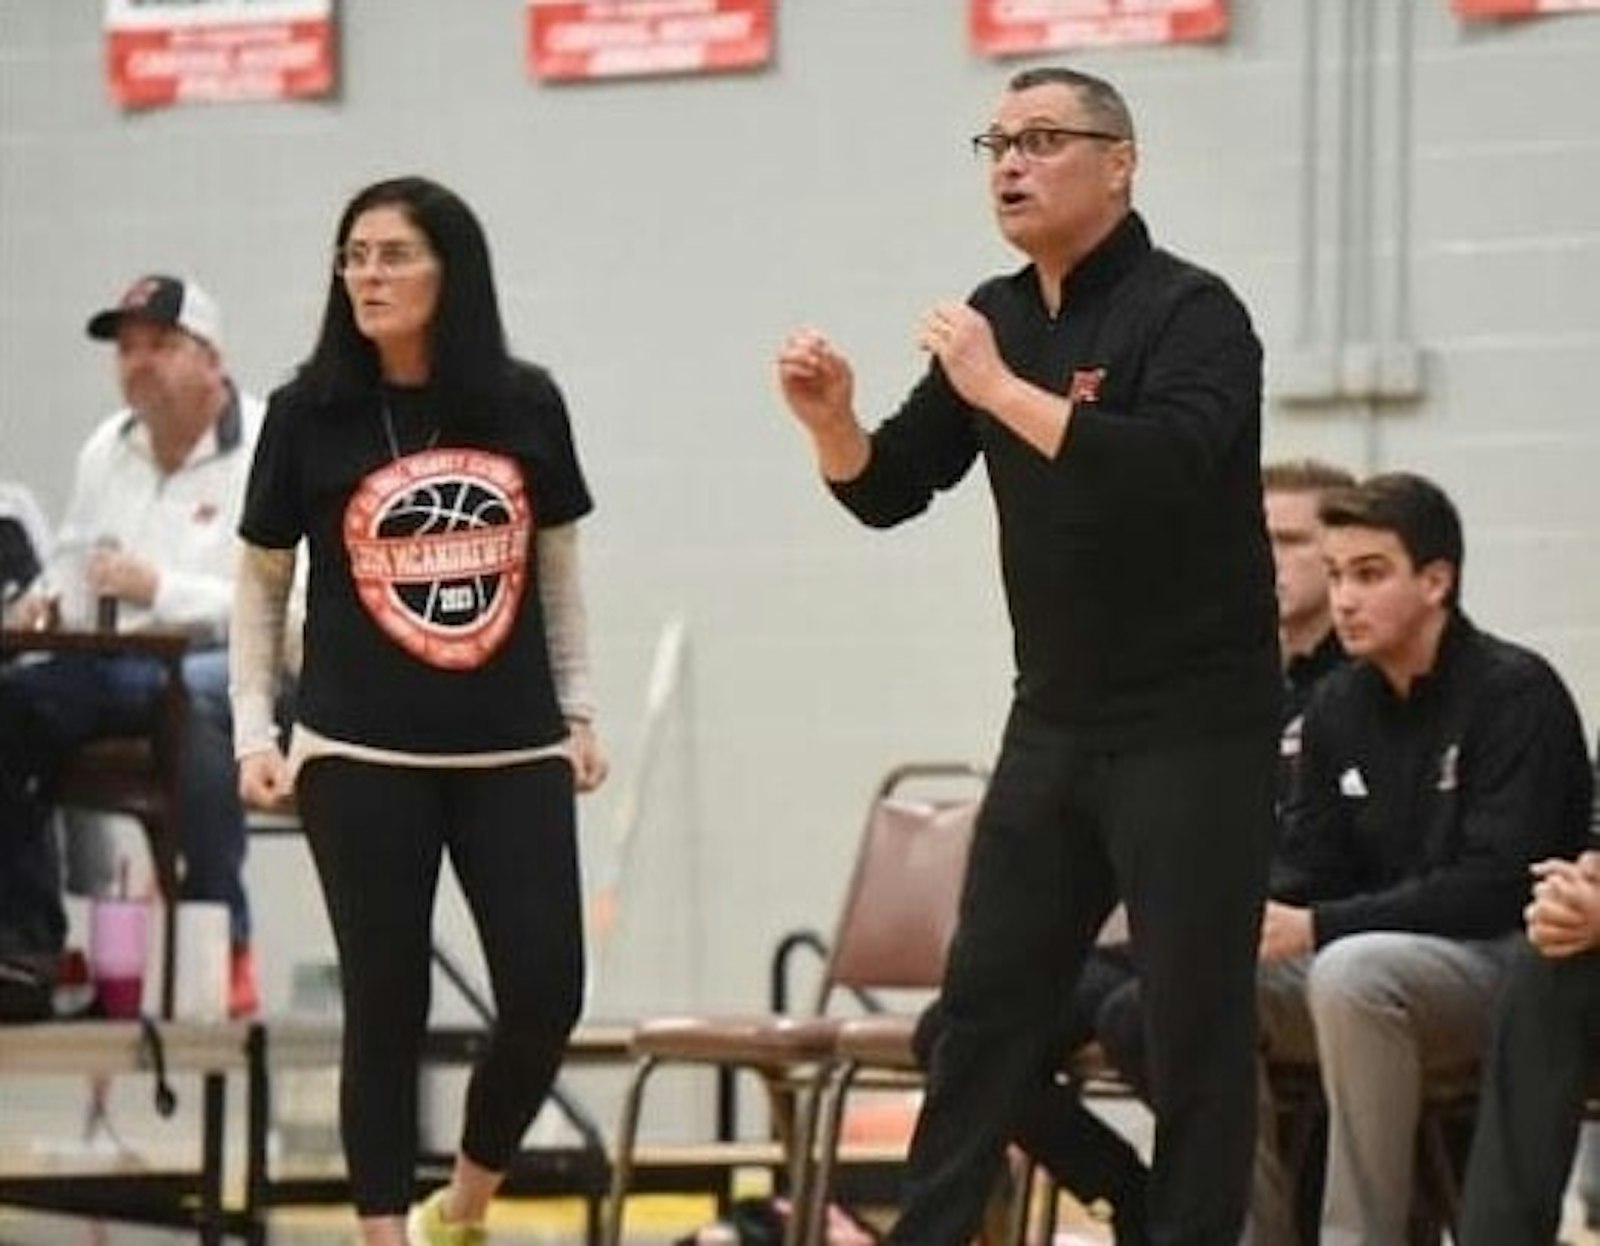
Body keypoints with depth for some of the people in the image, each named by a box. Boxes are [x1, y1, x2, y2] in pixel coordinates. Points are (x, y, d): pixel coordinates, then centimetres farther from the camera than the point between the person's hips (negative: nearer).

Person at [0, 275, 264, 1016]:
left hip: (233, 669, -7)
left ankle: (223, 947, -33)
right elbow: (73, 559, 27)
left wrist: (162, 590, -24)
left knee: (197, 702, -40)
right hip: (120, 669, 7)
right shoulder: (106, 449, 15)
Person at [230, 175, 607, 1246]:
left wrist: (580, 712, 14)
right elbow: (261, 584, 6)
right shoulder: (310, 414, -2)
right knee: (387, 1009, 1)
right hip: (360, 760, -2)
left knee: (546, 996, -1)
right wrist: (254, 732, 0)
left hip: (514, 755, 2)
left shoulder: (525, 406, 2)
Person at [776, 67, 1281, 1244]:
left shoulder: (1190, 312, -11)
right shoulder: (998, 317, 10)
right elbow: (888, 490, 11)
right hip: (1055, 725, 7)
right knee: (987, 1002, 9)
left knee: (1197, 1020, -3)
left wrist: (998, 389, -27)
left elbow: (1169, 466, -29)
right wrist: (831, 421, -10)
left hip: (1193, 729, -7)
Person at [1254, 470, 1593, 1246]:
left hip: (1510, 966, -7)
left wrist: (1316, 928, -25)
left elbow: (1497, 887, -20)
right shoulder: (1337, 707, 9)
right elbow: (1306, 865, 9)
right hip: (1374, 957, 7)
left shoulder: (1514, 693, -11)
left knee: (1352, 971, -35)